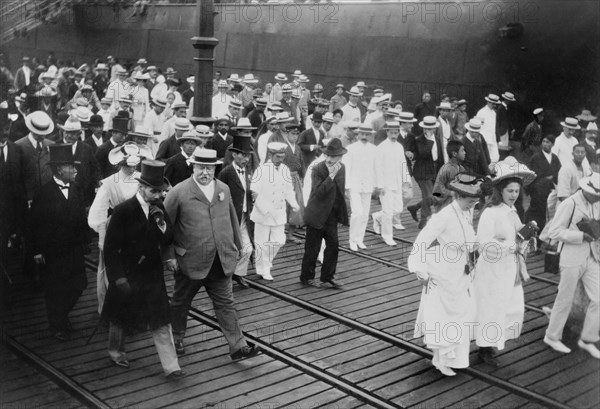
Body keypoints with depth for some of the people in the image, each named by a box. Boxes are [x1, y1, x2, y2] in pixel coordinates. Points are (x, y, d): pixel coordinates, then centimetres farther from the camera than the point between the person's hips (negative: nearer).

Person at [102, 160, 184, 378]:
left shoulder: (159, 209, -1)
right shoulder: (123, 211, -18)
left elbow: (168, 240, 2)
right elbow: (111, 248, -15)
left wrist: (161, 222, -17)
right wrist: (118, 278, -17)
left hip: (153, 274, 4)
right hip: (127, 275, -4)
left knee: (161, 322, 3)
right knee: (120, 318, 18)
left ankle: (171, 366, 7)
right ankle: (116, 351, 43)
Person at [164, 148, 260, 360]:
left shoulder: (224, 189, 6)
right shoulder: (178, 192, -10)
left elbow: (232, 219, 16)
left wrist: (237, 245, 18)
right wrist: (170, 256, -7)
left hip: (221, 261, 3)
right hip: (190, 261, -3)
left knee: (226, 304, 7)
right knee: (180, 303, 15)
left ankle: (238, 347, 10)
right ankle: (176, 339, 37)